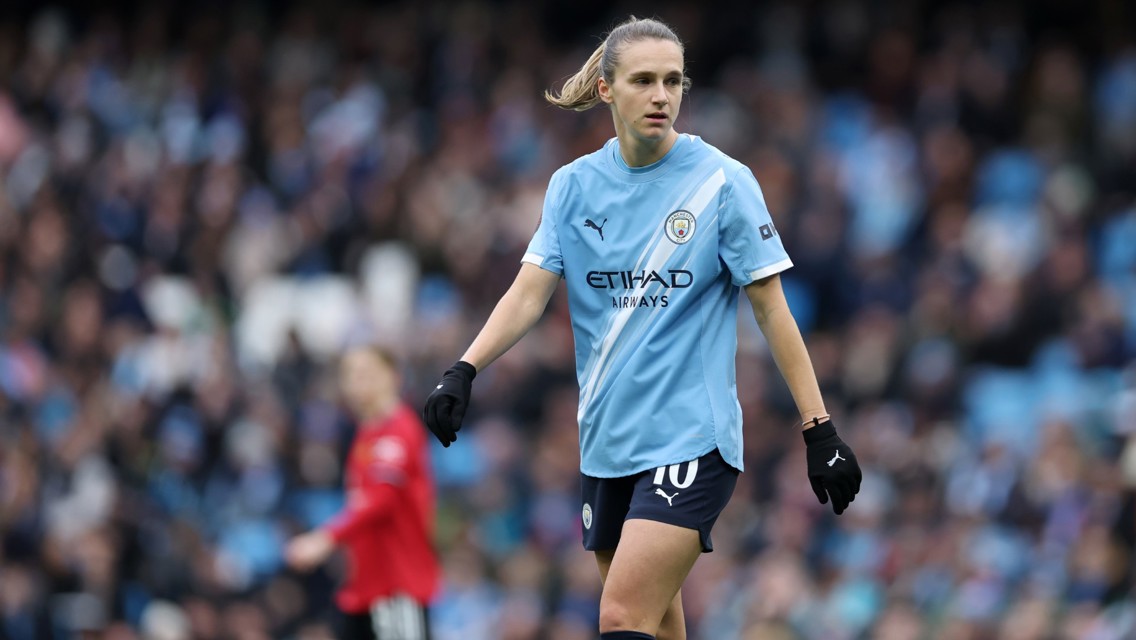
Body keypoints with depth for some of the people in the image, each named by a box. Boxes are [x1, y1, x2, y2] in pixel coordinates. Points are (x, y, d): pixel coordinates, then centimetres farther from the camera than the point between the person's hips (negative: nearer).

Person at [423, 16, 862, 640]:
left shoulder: (723, 182, -6)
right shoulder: (573, 185, 6)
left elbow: (772, 309, -4)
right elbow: (529, 293, 0)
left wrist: (819, 430, -7)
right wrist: (463, 371, -17)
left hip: (691, 441, -5)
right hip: (606, 442, 5)